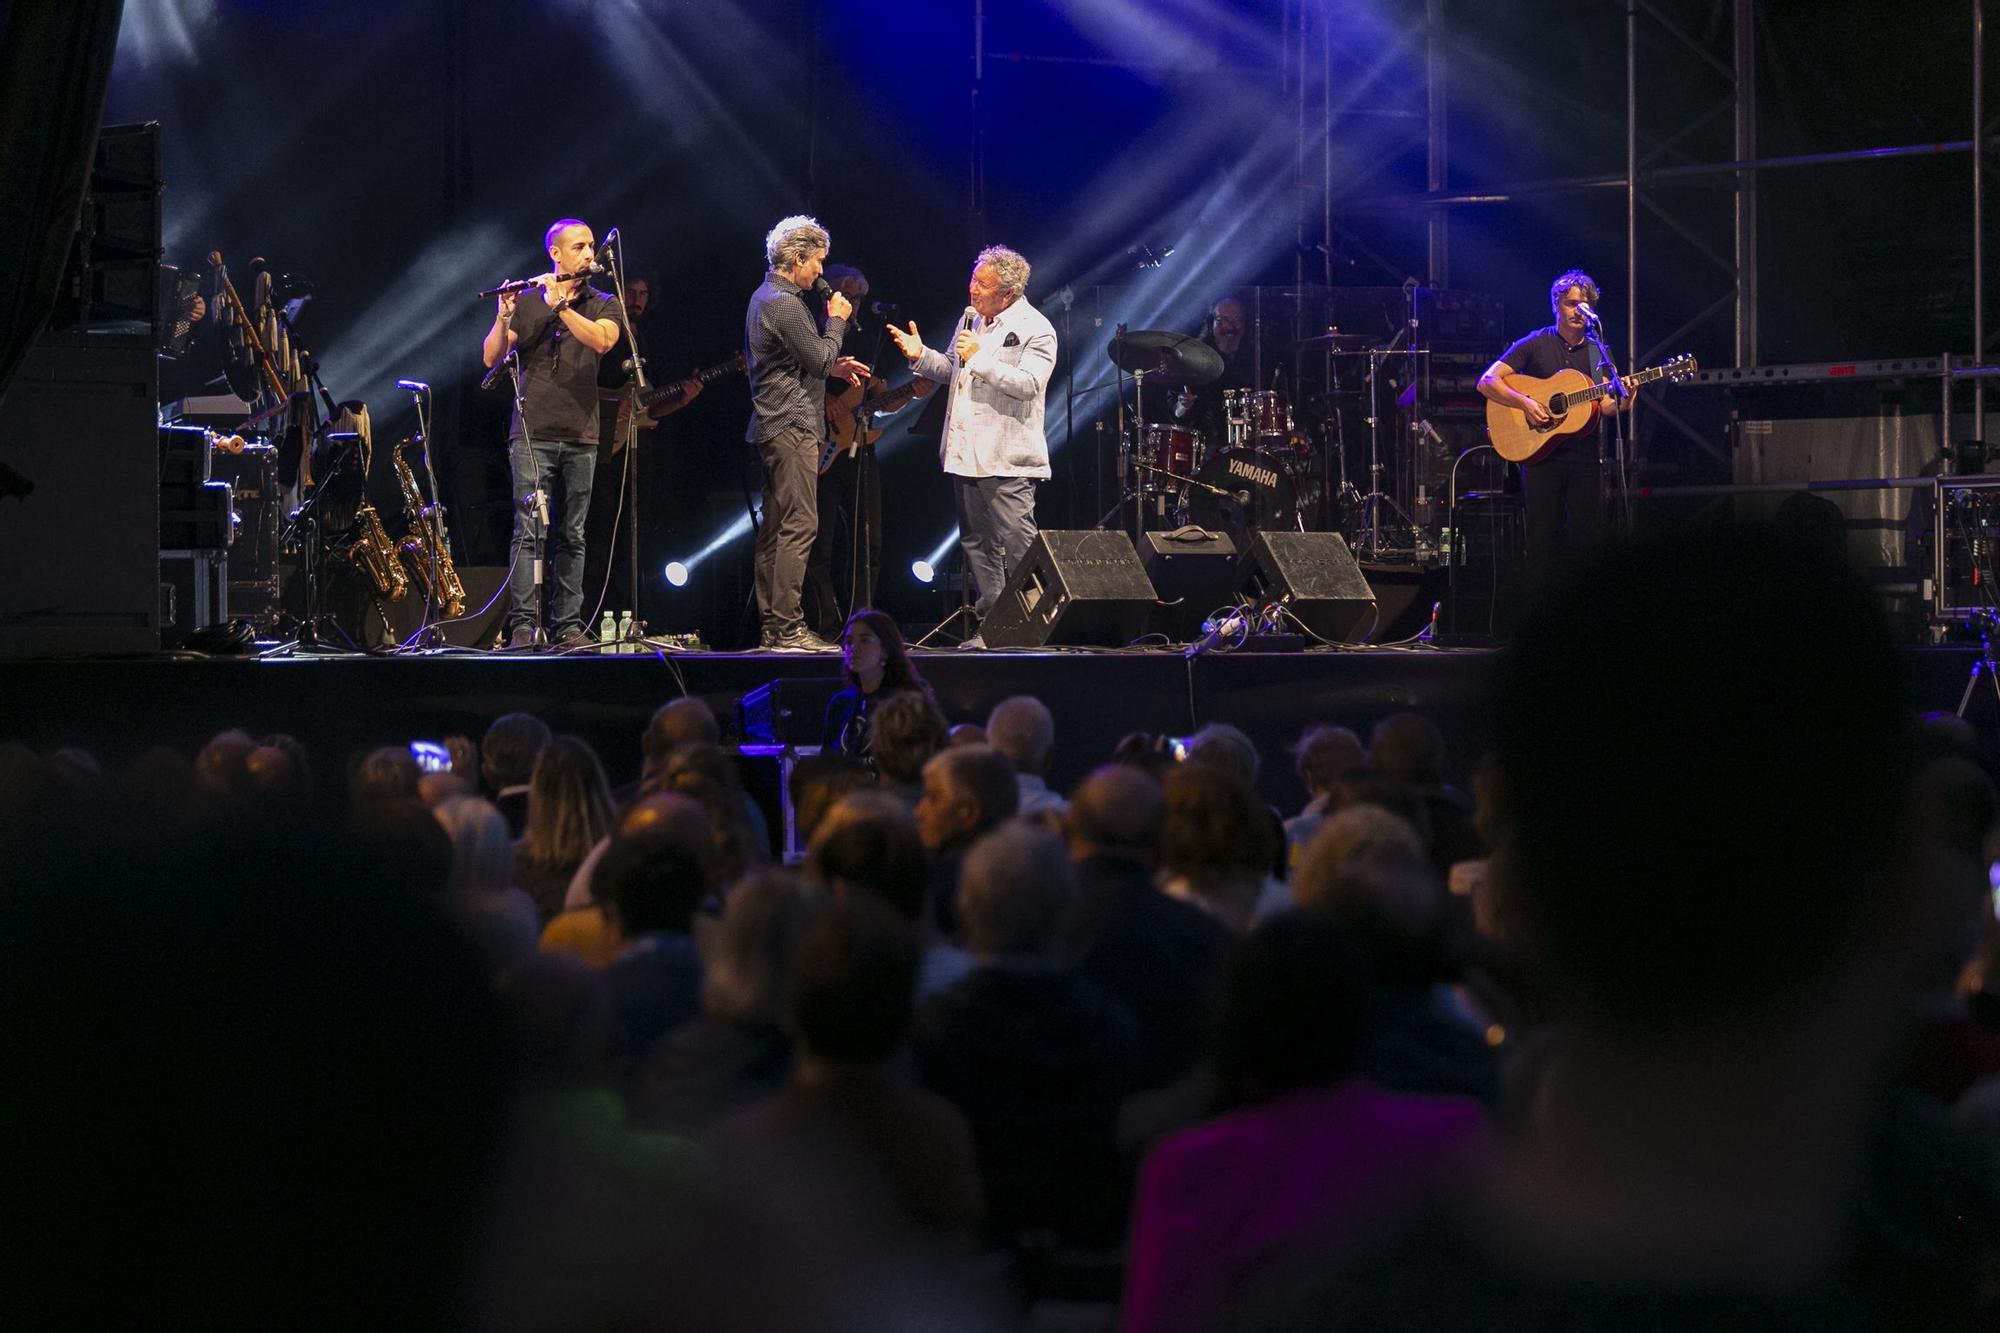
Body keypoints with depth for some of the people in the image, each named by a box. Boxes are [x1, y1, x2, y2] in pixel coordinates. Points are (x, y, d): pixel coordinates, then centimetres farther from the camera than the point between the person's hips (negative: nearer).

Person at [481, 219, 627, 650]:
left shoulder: (604, 304, 10)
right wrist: (505, 315, -15)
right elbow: (491, 357, 1)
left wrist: (558, 304, -15)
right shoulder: (527, 302, 9)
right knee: (531, 530, -10)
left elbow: (601, 340, -12)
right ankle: (523, 625, -14)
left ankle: (567, 625, 7)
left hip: (580, 437, 2)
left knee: (571, 536, 4)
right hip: (532, 434, -2)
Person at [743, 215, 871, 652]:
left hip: (773, 426, 11)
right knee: (799, 525, -12)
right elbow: (820, 359, -14)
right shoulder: (784, 304, -15)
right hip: (792, 426, -11)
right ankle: (788, 628, -15)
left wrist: (833, 366, 18)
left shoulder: (765, 297, 18)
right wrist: (837, 320, 0)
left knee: (775, 527, 10)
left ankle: (772, 626, 12)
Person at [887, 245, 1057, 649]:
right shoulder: (970, 320, 15)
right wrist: (921, 356, 7)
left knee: (1018, 546, -10)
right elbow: (954, 372, 25)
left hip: (1007, 460, -8)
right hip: (967, 453, 8)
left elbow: (1028, 384, -21)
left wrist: (980, 357, -21)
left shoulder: (1035, 329, -9)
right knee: (977, 544, 10)